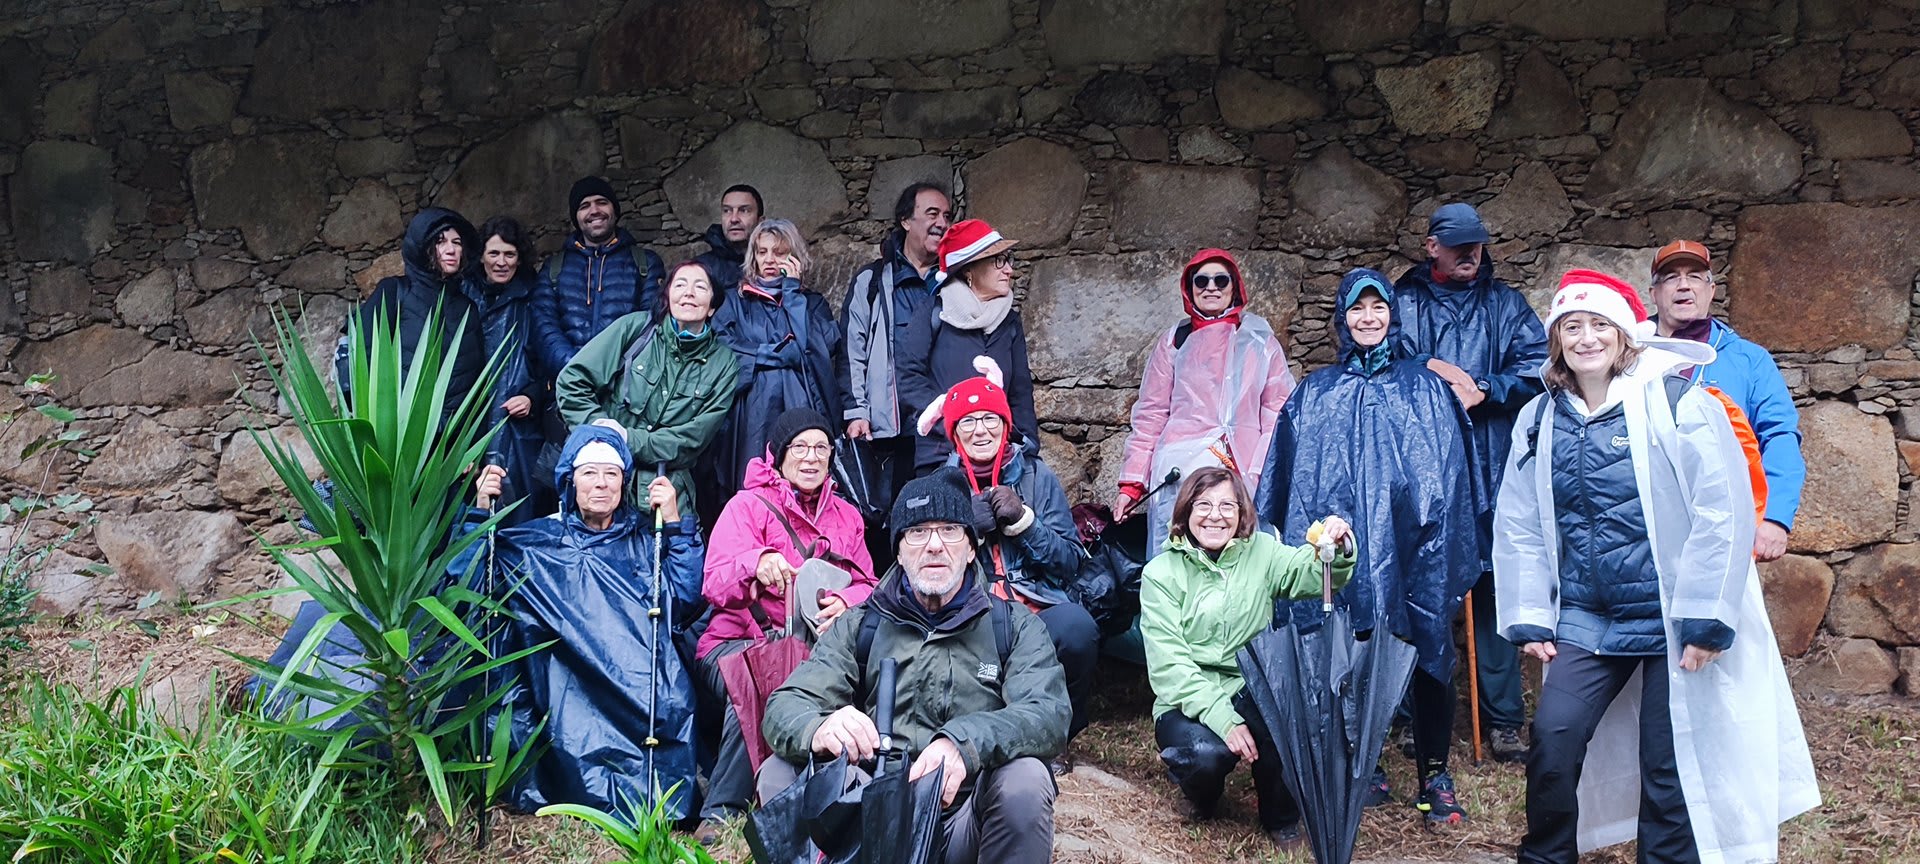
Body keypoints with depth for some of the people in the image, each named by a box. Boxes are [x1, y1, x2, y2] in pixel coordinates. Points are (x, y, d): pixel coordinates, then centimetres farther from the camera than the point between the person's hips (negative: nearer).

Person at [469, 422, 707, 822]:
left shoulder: (646, 539, 20)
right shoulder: (539, 540, 21)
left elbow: (687, 597, 6)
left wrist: (675, 524, 1)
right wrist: (481, 511, 5)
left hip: (644, 691, 0)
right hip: (571, 686, 0)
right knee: (578, 742, -29)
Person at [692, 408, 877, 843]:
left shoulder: (847, 517, 20)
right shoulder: (749, 505, 4)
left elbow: (868, 587, 14)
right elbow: (715, 585, -8)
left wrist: (846, 603, -12)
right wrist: (756, 564, -31)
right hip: (739, 641, -3)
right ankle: (721, 809, -25)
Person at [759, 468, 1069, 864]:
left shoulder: (1013, 625, 8)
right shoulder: (860, 626, 12)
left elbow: (1049, 712, -12)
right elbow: (786, 706, -1)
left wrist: (964, 743, -34)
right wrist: (818, 730, -29)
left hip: (966, 819, -1)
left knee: (1025, 779, -31)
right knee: (779, 773, -21)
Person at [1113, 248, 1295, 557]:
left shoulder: (1261, 343, 14)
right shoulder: (1173, 342, 15)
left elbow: (1278, 412, 8)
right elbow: (1150, 416, 12)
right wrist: (1132, 483, 5)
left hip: (1245, 477, 0)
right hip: (1180, 474, 0)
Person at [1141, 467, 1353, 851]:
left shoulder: (1260, 551, 4)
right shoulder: (1161, 573, -5)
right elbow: (1169, 665, -13)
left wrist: (1338, 549, -33)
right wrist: (1222, 718, -24)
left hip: (1250, 693, 2)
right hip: (1186, 704, -2)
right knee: (1209, 754, -33)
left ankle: (1282, 819, -3)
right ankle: (1200, 792, 7)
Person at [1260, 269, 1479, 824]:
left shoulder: (1424, 388, 11)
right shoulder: (1314, 394, 12)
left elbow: (1448, 475, 5)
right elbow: (1285, 478, 11)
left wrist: (1442, 540, -5)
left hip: (1409, 547, 0)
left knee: (1427, 653, -1)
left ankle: (1435, 777, 8)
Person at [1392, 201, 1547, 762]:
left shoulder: (1505, 304, 14)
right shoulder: (1403, 301, 11)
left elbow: (1536, 368, 3)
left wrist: (1481, 390, -9)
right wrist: (1435, 373, -11)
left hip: (1490, 468, 1)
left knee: (1495, 587, -1)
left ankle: (1503, 720, 7)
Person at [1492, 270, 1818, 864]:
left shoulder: (1676, 401, -8)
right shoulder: (1540, 420, 6)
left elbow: (1724, 511, -12)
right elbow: (1518, 525, 11)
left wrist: (1706, 620, -14)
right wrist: (1529, 619, 7)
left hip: (1673, 619, -3)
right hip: (1587, 620, 4)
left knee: (1670, 766, 2)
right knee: (1552, 741, -8)